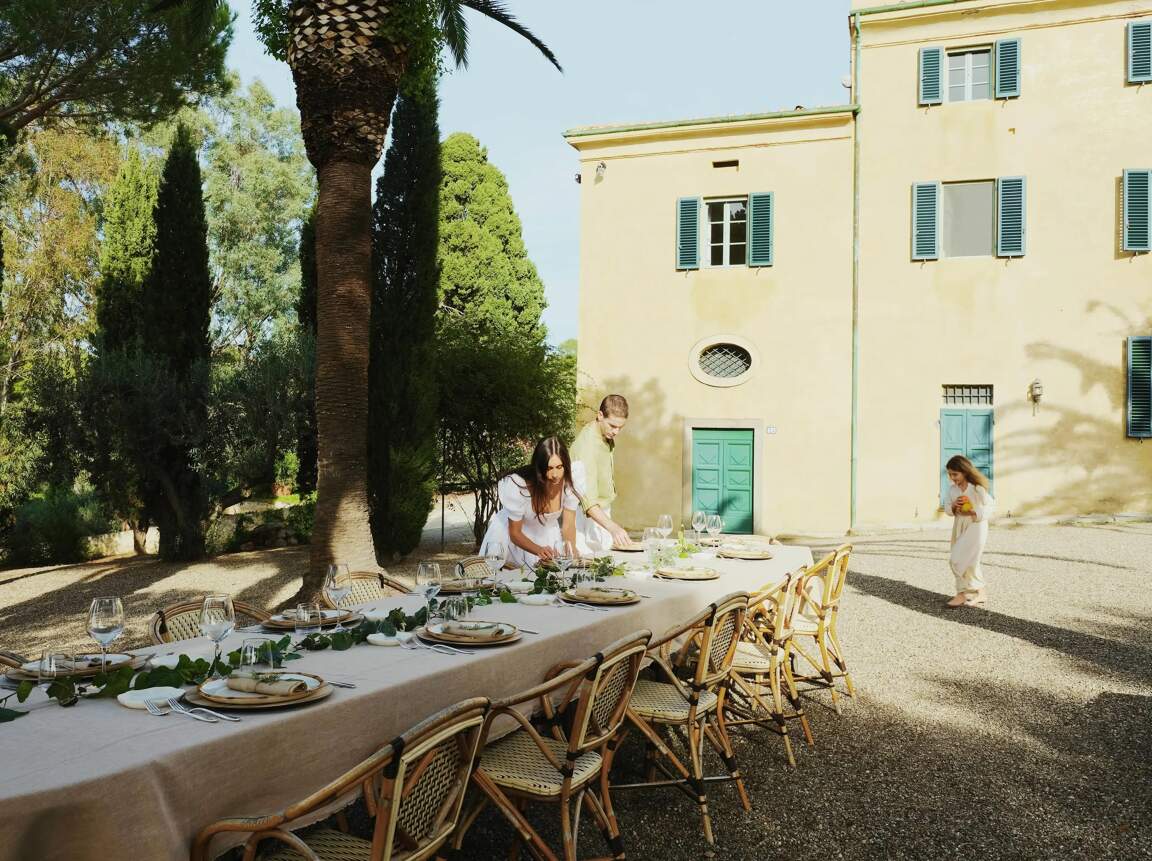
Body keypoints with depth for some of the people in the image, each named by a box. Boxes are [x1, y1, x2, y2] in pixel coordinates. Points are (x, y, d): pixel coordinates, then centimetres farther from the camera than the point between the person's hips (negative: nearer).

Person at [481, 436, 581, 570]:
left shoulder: (569, 484, -21)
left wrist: (571, 548, -32)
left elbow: (568, 526, -11)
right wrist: (539, 550, -38)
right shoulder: (520, 486, -31)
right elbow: (515, 532, -20)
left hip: (548, 534, 3)